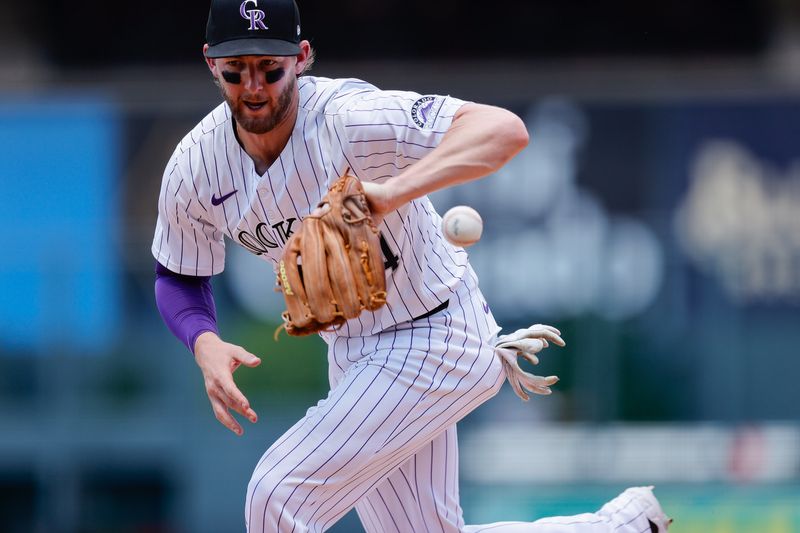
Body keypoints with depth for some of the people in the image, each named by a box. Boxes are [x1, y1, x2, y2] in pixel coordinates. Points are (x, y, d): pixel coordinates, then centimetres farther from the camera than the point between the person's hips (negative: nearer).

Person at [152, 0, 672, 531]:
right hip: (351, 351, 7)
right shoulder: (195, 168, -9)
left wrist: (391, 193, -54)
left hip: (434, 339, -7)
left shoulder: (351, 118, -28)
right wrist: (205, 343, -15)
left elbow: (505, 129, -40)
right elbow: (180, 277, 8)